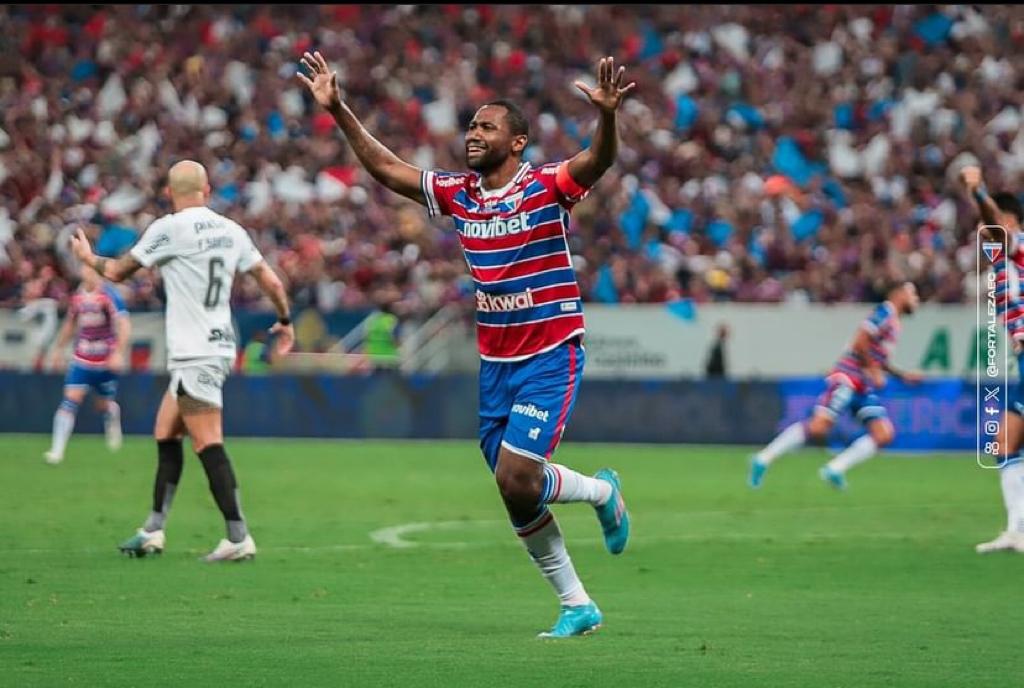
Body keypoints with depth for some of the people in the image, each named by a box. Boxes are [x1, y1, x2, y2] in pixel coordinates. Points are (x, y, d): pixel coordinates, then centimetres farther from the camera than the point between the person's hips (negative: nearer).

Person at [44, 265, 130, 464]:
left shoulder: (109, 295, -15)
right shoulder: (78, 296, 4)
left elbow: (124, 325, -20)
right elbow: (70, 324, 20)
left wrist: (119, 353, -29)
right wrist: (58, 349, 24)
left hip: (106, 362, -3)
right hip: (82, 359, 3)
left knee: (105, 405, 9)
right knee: (71, 400, -12)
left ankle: (113, 429, 46)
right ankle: (57, 451, -15)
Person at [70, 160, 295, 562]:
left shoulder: (169, 229, -10)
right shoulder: (231, 231, 8)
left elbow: (117, 272, 1)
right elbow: (271, 282, 12)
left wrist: (88, 257, 22)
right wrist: (285, 321, 31)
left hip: (195, 356, -8)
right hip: (218, 347, 8)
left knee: (208, 445, -10)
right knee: (165, 435, 15)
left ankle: (239, 539, -16)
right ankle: (153, 531, 17)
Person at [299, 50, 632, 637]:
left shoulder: (546, 187, -10)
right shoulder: (458, 194, 7)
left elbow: (600, 160, -27)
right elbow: (386, 167, 13)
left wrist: (607, 114, -47)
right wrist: (338, 110, 6)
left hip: (550, 357, -6)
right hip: (494, 363, 6)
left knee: (516, 480, -17)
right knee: (513, 490, 4)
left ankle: (602, 491, 15)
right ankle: (577, 605, 15)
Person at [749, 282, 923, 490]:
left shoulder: (894, 322, 21)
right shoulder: (885, 312, -8)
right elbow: (860, 342, -19)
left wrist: (903, 375, 26)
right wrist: (873, 370, -16)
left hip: (864, 387, 9)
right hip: (848, 377, -9)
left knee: (884, 434, -6)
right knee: (819, 426, -18)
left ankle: (835, 469, -7)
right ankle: (764, 459, -9)